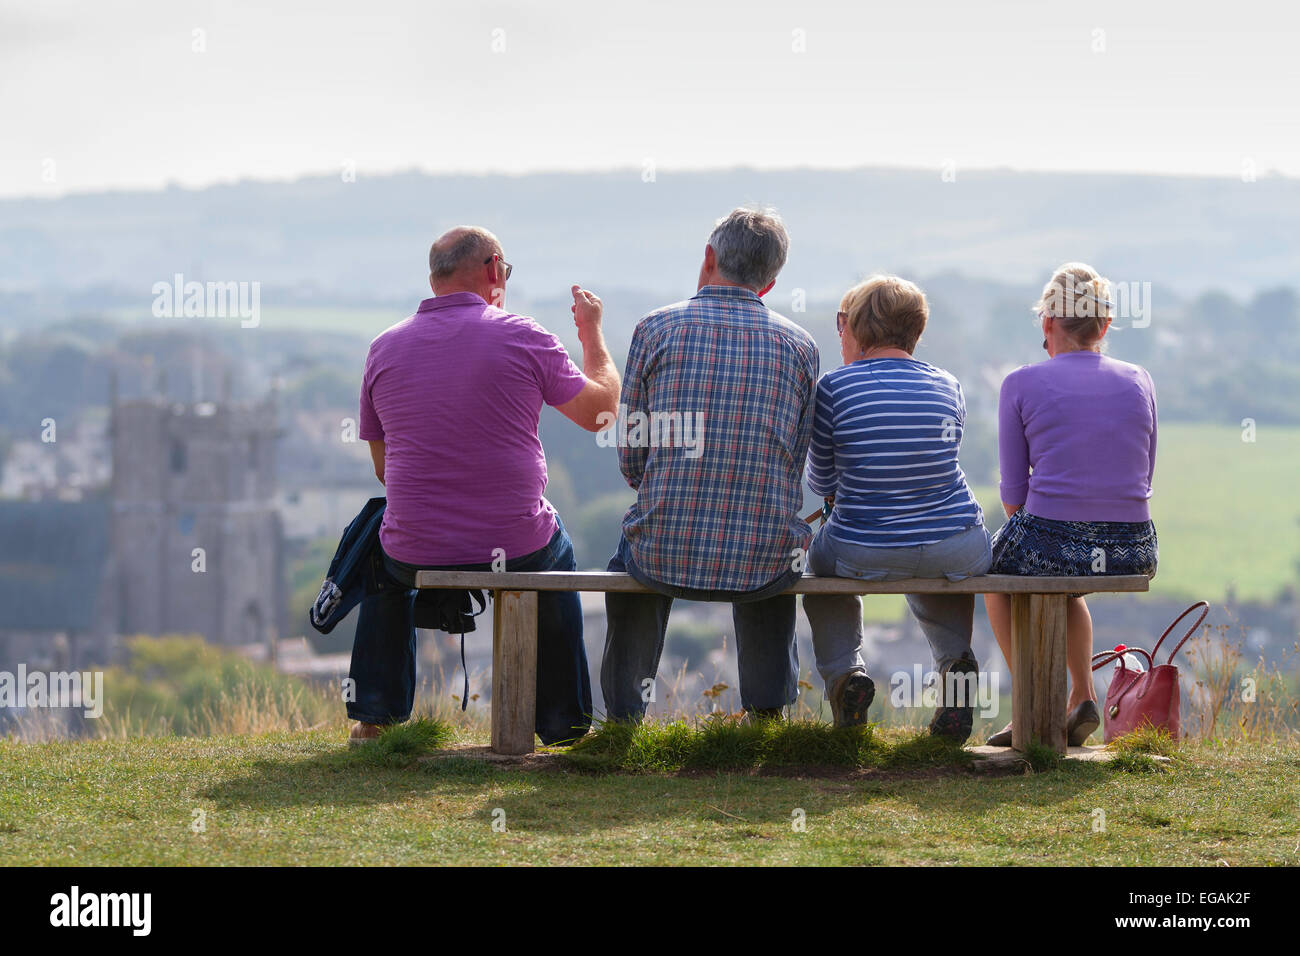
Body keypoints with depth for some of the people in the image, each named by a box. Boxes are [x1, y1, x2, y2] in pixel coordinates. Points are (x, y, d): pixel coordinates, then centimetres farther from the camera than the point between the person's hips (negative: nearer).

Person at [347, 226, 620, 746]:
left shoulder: (385, 348, 0)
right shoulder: (522, 336, -9)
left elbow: (383, 465, 11)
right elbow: (600, 410, 3)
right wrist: (592, 331, 19)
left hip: (416, 556, 1)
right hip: (516, 550, -1)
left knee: (384, 548, 38)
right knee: (556, 548, 35)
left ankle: (375, 715, 35)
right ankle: (563, 719, 39)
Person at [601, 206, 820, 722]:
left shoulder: (656, 328, -3)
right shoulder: (799, 345, 3)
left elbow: (630, 457, 3)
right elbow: (794, 466, 10)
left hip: (665, 560, -1)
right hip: (763, 567, 1)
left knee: (630, 552, 37)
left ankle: (624, 714, 41)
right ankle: (768, 706, 44)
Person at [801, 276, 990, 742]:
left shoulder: (834, 388, -7)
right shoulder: (948, 387, 4)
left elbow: (821, 481, 4)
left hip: (863, 554, -3)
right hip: (960, 552, 3)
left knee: (821, 558, 35)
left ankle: (843, 670, 14)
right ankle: (955, 661, 14)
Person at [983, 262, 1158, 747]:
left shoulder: (1022, 385, -2)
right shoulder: (1138, 381, 8)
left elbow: (1014, 493, 0)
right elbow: (1143, 476, 15)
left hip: (1049, 541, -4)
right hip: (1133, 553, 4)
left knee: (995, 567, 32)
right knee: (1066, 587, 39)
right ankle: (1082, 697, 27)